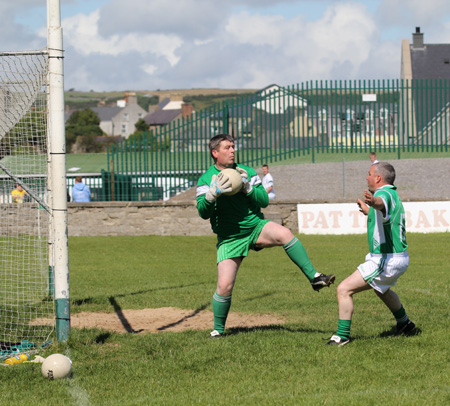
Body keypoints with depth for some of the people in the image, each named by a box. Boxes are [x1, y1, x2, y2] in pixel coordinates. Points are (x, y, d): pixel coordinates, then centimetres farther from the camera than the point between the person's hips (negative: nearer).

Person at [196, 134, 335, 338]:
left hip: (255, 227, 1)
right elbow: (203, 212, -11)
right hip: (229, 238, -1)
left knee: (284, 234, -30)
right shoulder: (206, 179, -1)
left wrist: (247, 188, -18)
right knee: (224, 286, -9)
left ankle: (314, 277, -26)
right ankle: (218, 328, 14)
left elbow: (264, 200, -1)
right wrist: (213, 193, -29)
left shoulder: (246, 172, 3)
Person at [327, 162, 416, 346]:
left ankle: (342, 336, -12)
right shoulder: (392, 195, 13)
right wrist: (368, 210, 46)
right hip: (400, 259, 11)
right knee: (381, 289, 39)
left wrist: (374, 202, -69)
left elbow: (382, 203, -47)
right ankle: (404, 323, 52)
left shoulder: (385, 193, -19)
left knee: (344, 289, -12)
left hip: (385, 260, -11)